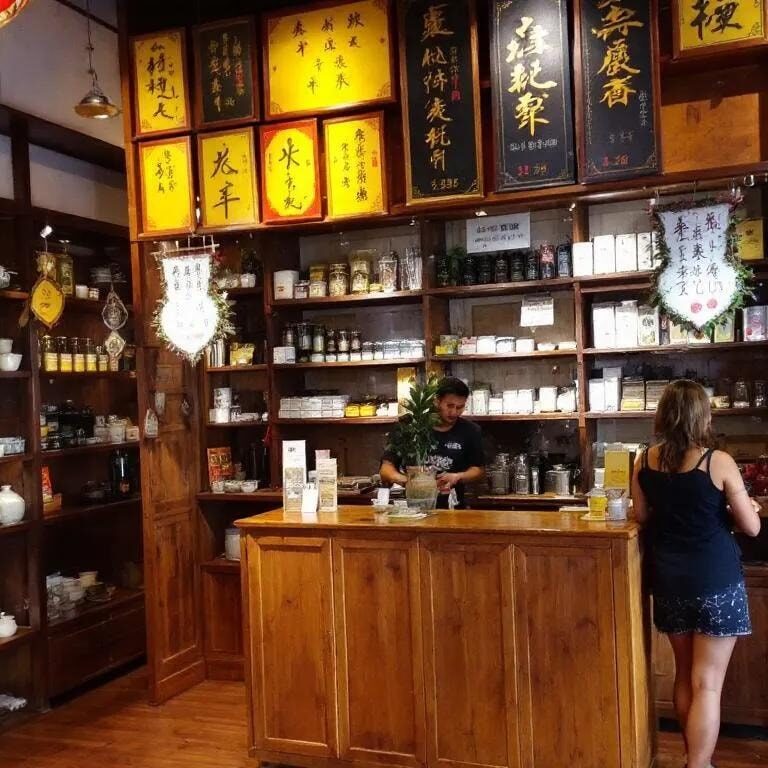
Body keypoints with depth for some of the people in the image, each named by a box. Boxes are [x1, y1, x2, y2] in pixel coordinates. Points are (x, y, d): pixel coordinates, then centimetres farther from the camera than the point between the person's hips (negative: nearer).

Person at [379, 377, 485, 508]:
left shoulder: (471, 431, 5)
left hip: (452, 509, 1)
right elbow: (386, 468, 0)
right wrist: (402, 479, -22)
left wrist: (457, 477, -8)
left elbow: (479, 470, 13)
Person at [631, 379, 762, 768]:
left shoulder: (645, 461, -2)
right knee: (707, 684, 2)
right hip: (716, 582, -4)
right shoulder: (719, 462, -14)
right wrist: (746, 508, 14)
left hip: (668, 580, 5)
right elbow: (751, 527, -6)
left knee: (685, 677, 20)